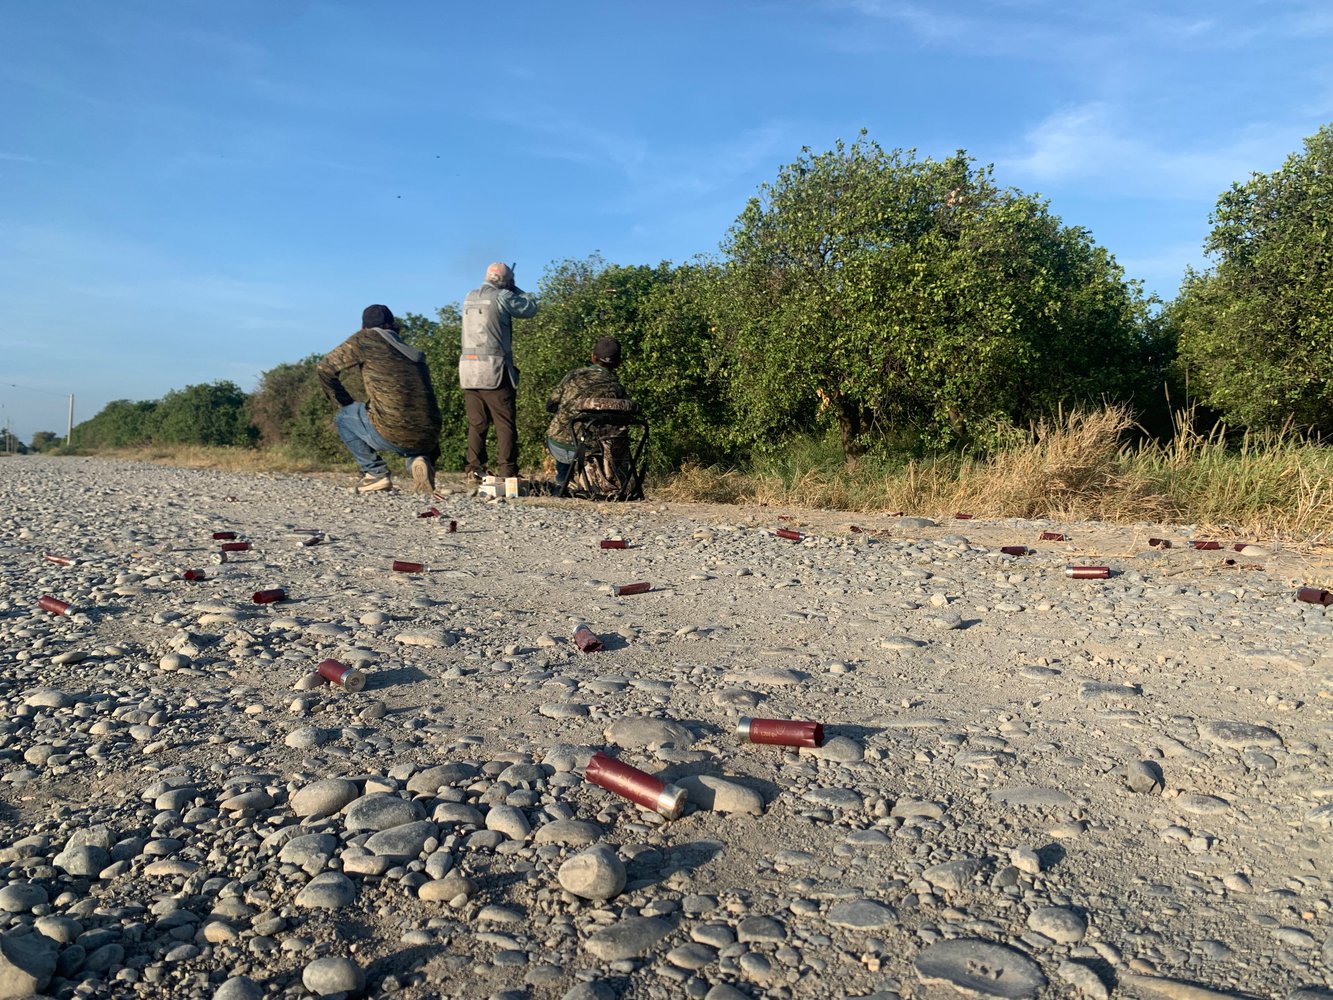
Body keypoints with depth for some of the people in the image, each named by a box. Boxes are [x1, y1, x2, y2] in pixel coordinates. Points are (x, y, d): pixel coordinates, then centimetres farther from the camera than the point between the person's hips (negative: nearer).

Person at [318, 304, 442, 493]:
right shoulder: (416, 355, 23)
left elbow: (325, 367, 8)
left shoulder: (365, 339, 8)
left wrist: (345, 404, 23)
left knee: (344, 417, 23)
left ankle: (376, 473, 10)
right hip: (427, 440, 5)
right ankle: (418, 460, 6)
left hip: (391, 437, -4)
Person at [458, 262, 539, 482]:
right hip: (494, 370, -6)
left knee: (476, 423, 10)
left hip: (468, 368, 6)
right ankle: (507, 470, -5)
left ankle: (474, 469, 7)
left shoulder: (470, 297, 14)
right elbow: (530, 308, 5)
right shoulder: (502, 297, -5)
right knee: (505, 423, -2)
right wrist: (514, 289, 17)